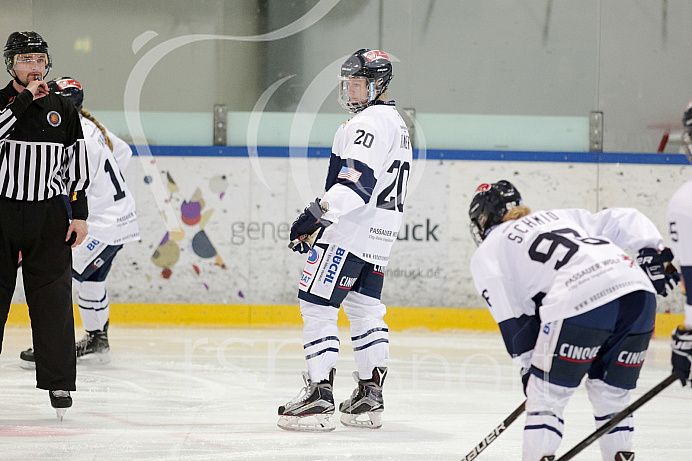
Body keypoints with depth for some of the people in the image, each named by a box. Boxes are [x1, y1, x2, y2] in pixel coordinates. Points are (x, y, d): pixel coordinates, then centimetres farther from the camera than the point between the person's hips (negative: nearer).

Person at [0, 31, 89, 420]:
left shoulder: (62, 110, 9)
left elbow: (77, 166, 10)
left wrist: (80, 215, 3)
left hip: (48, 215, 1)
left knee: (53, 300, -2)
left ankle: (59, 383, 4)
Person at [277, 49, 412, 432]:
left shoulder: (368, 122, -13)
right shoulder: (396, 124, 20)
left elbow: (358, 180, -26)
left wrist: (317, 213, -31)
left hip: (349, 231, -11)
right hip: (378, 237, 11)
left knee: (317, 307, -9)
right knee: (365, 310, 14)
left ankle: (319, 395, -14)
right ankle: (369, 396, 15)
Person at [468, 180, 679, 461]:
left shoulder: (487, 252, 23)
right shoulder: (560, 217, 38)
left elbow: (512, 318, 14)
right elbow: (625, 220, 28)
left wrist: (528, 364, 21)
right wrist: (653, 254, 20)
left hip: (581, 300, -6)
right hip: (639, 290, 6)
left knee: (547, 393, 7)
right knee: (611, 394, 20)